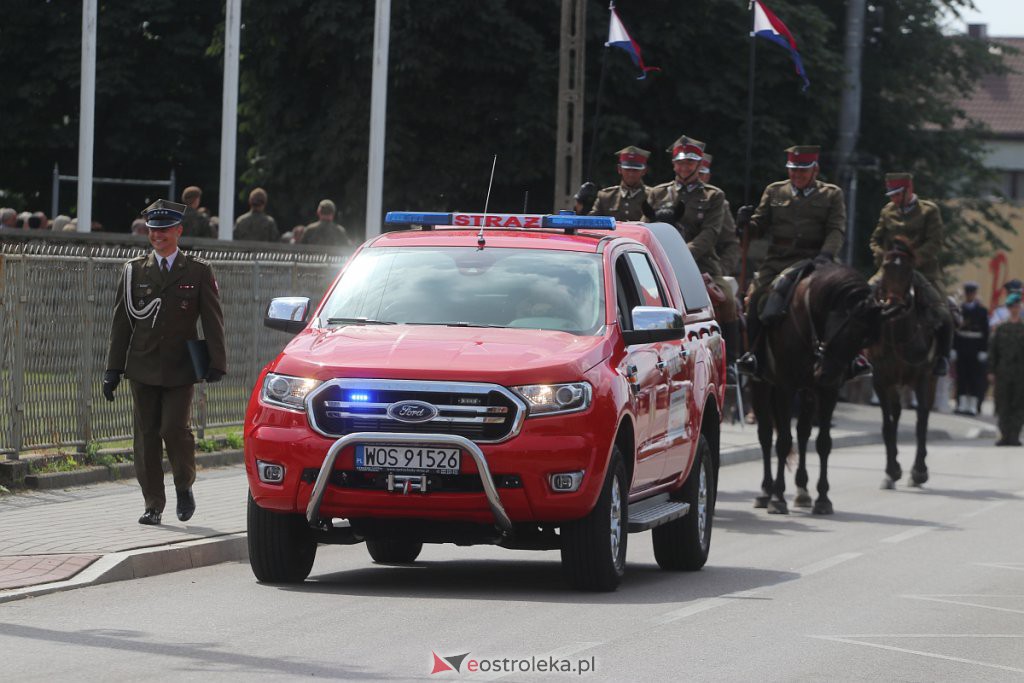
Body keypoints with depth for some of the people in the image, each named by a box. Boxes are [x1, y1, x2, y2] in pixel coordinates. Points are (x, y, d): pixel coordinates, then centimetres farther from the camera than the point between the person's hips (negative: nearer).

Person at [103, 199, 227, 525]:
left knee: (174, 428, -13)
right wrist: (113, 369, 5)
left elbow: (213, 320, 3)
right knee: (146, 435, 2)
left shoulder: (198, 272, 5)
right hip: (142, 367, 2)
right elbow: (121, 321, 10)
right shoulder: (134, 270, 9)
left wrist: (216, 362, -8)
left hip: (180, 367, -2)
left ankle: (184, 486, 12)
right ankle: (153, 505, 10)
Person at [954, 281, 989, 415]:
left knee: (975, 377, 0)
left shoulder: (982, 311, 0)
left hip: (976, 348, -2)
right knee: (962, 376, 5)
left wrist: (984, 351, -8)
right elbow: (954, 329, 5)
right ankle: (962, 405, 11)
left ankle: (973, 406, 3)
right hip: (962, 347, 2)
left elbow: (986, 332, -2)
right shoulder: (959, 309, 6)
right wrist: (953, 348, -1)